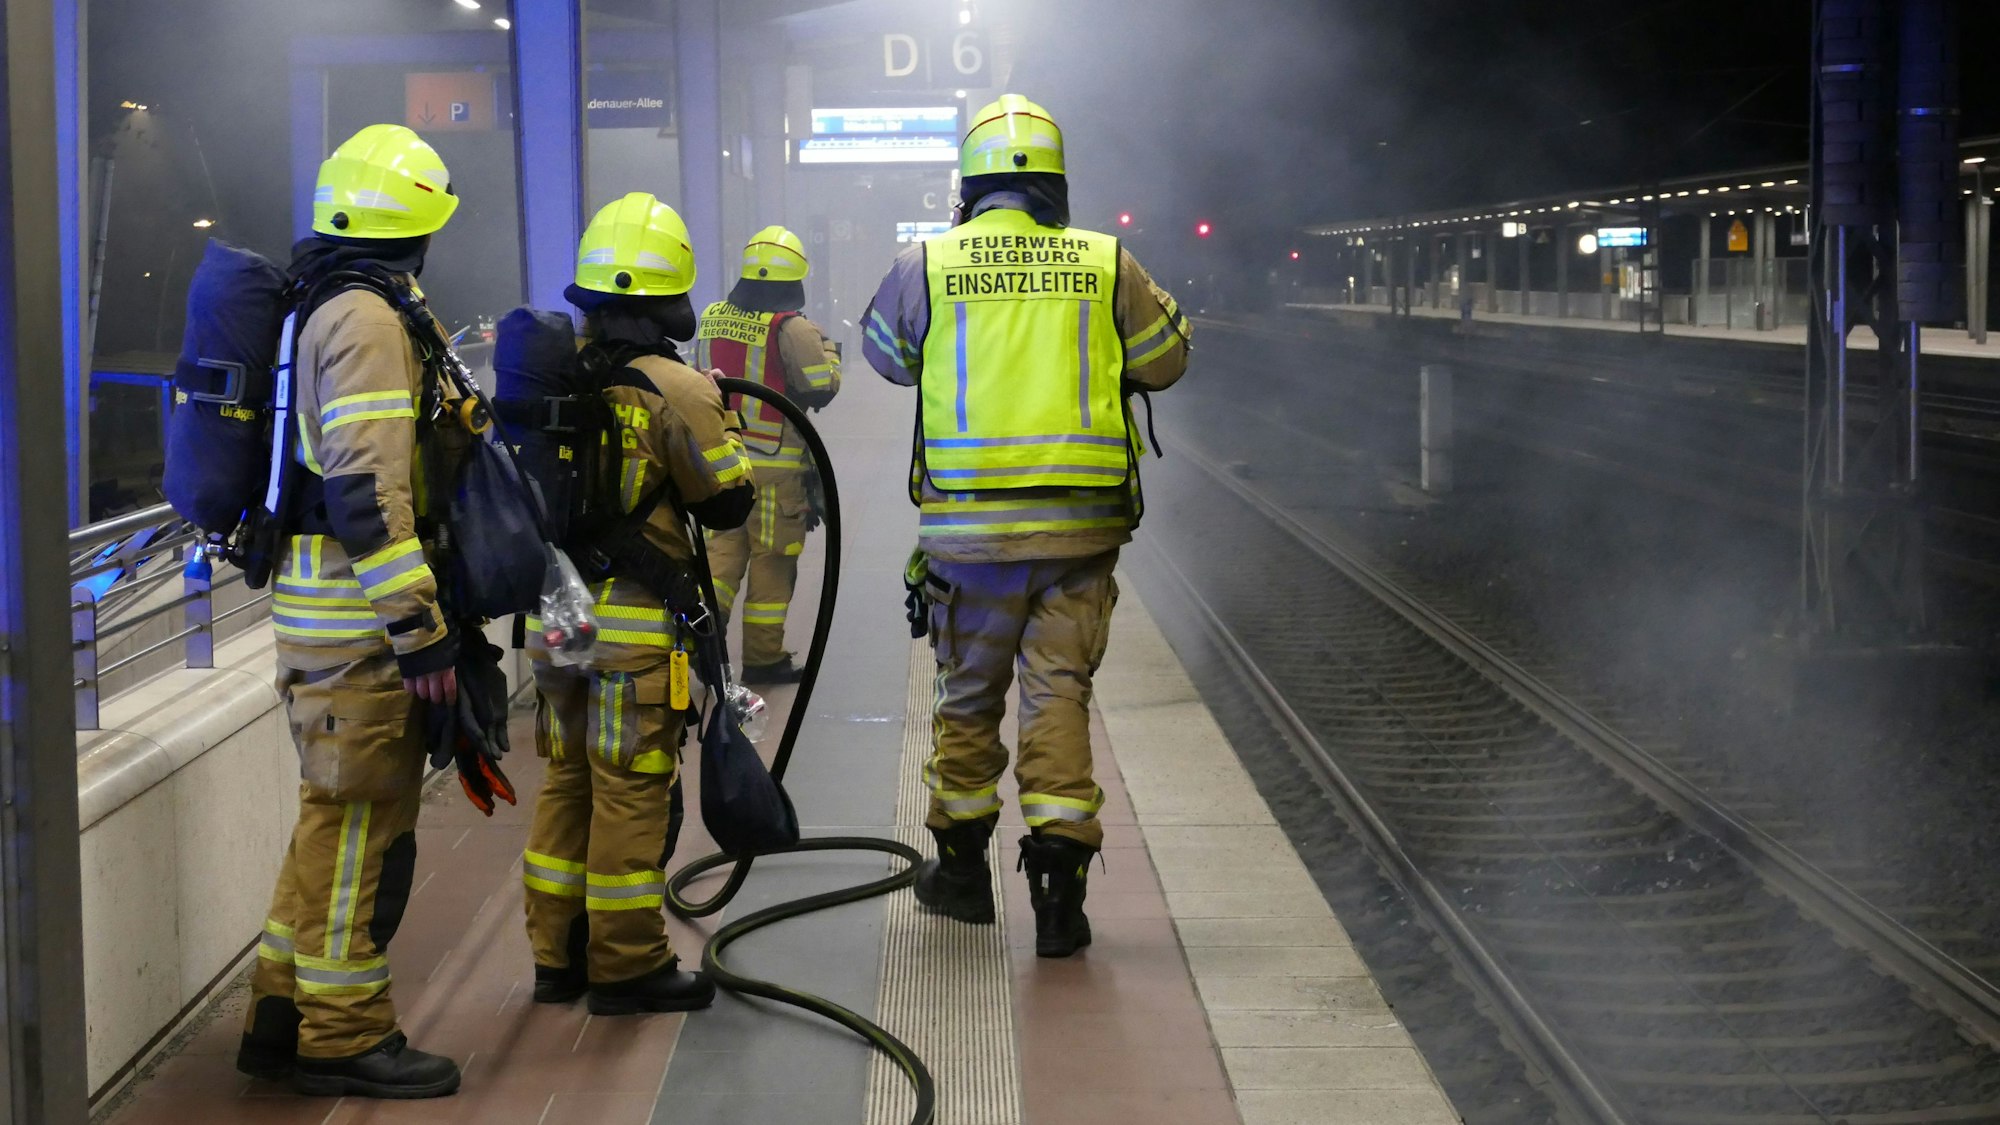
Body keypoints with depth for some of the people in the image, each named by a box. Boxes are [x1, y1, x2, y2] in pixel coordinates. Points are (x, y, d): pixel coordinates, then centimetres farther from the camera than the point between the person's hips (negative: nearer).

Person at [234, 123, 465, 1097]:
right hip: (361, 619, -10)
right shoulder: (367, 319, -16)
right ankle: (344, 1037, 4)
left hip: (326, 608, 10)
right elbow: (367, 489, -23)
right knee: (361, 823, -3)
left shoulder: (328, 308, 17)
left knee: (340, 817, 17)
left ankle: (284, 1017, 24)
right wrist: (420, 632, -24)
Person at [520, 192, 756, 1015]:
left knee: (567, 783, 16)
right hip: (634, 623, -6)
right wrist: (719, 436, 11)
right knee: (631, 791, 1)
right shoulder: (677, 391, -14)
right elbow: (728, 504, -6)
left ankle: (559, 955, 23)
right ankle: (627, 966, 8)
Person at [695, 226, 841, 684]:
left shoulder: (712, 319, 6)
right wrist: (827, 350, 5)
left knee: (723, 546, 14)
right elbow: (822, 386, -12)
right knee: (772, 560, 4)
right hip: (775, 465, -5)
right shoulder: (792, 329, -15)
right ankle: (763, 656, 11)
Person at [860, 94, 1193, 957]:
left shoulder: (925, 265, -1)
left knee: (969, 694, 14)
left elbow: (883, 351, 17)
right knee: (1060, 694, 4)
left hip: (967, 523, 0)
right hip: (1081, 525, 0)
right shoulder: (1105, 264, 0)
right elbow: (1165, 362, 12)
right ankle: (1058, 880, -2)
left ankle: (963, 865, 29)